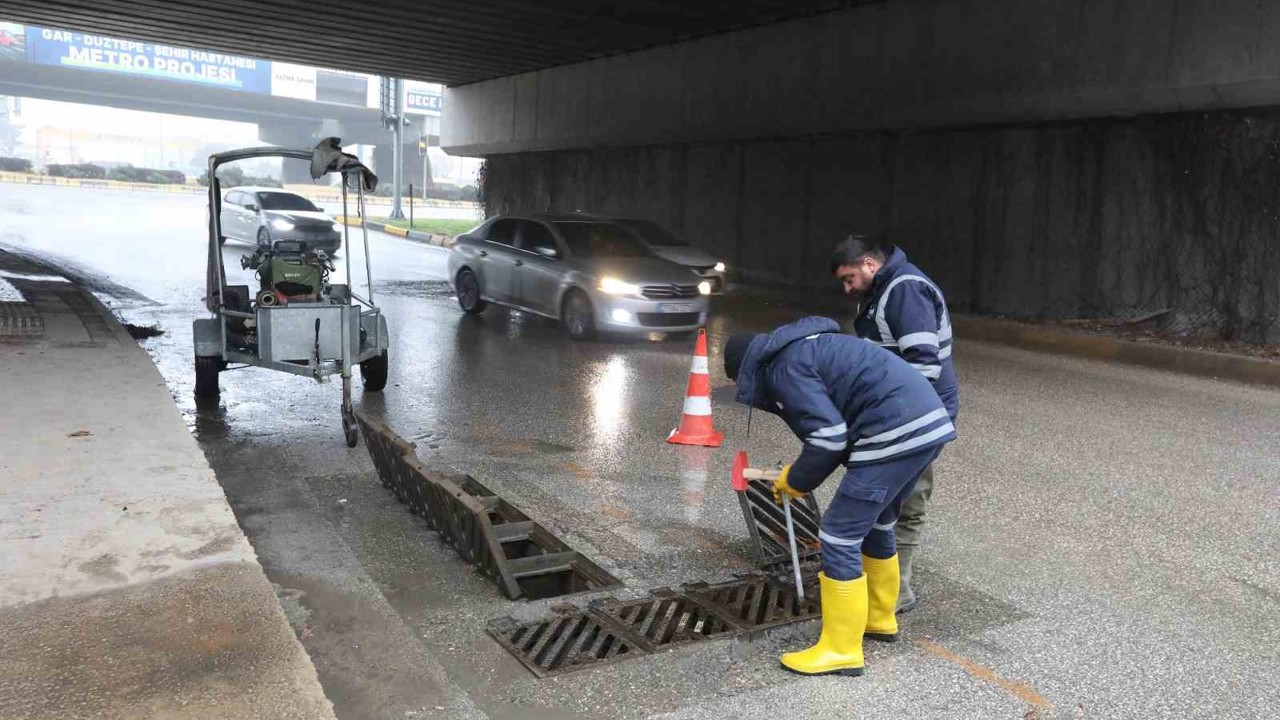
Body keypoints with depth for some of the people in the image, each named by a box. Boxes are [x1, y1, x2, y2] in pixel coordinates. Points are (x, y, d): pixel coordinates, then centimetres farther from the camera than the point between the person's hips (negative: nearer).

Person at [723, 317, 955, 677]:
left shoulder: (783, 367, -7)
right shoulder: (805, 347, 24)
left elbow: (829, 436, -15)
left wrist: (796, 481, 2)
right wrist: (803, 471, 21)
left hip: (897, 435, -10)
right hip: (928, 423, 10)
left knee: (839, 538, -2)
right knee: (875, 525, 26)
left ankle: (841, 650, 7)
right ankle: (878, 619, 43)